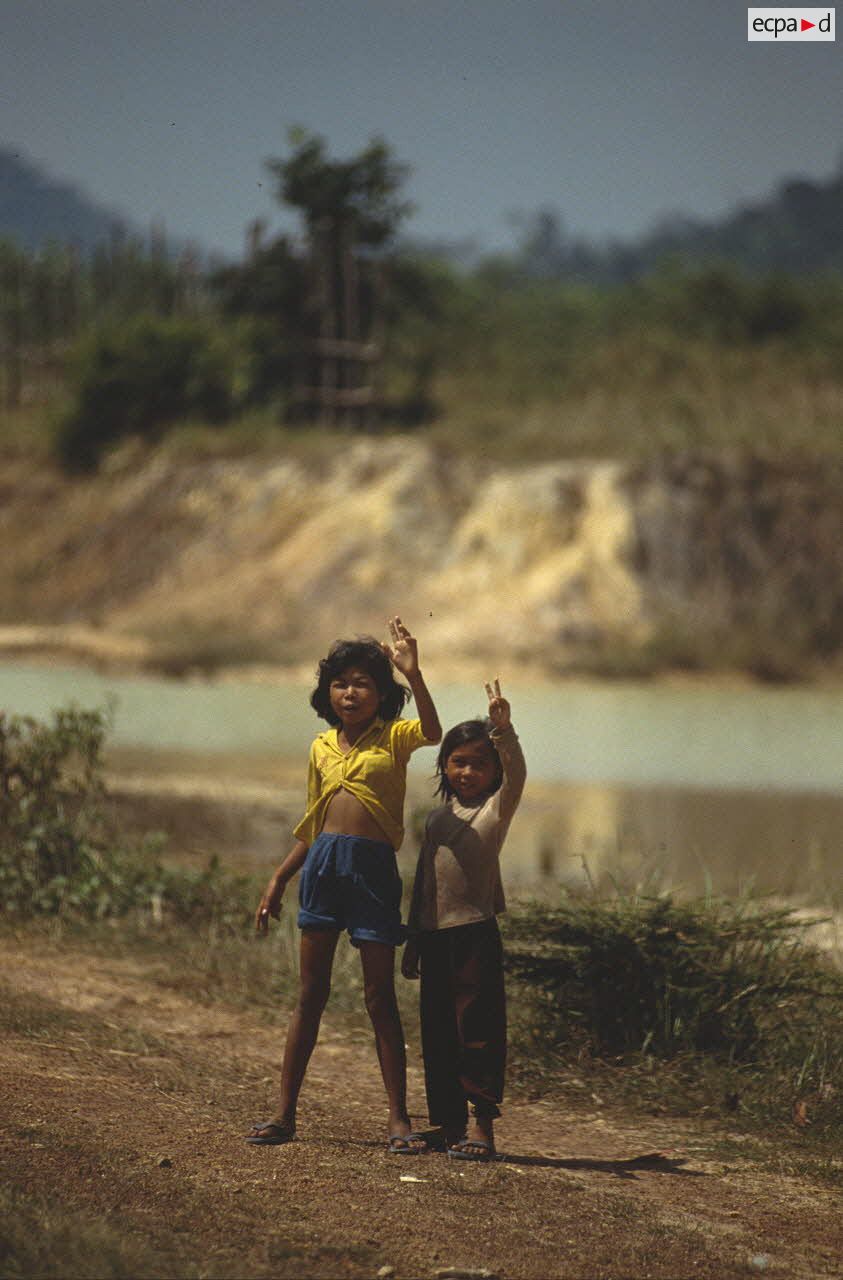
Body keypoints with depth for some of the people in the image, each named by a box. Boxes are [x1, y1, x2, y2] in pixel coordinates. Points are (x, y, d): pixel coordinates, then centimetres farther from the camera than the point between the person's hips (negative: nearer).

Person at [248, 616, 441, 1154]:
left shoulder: (392, 738, 2)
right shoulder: (322, 747, 14)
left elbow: (433, 732, -23)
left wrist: (413, 674, -32)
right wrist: (279, 879, 18)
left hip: (374, 866, -4)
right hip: (324, 861, 4)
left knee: (381, 996, -1)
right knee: (311, 993, 6)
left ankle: (399, 1118, 4)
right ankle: (285, 1114, 9)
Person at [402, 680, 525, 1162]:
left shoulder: (497, 807, 1)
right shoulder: (439, 816, 17)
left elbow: (516, 774, -20)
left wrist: (504, 730, -34)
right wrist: (414, 939, 20)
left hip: (475, 928, -6)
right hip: (435, 932, 6)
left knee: (477, 1026, -10)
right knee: (437, 1030, 7)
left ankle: (482, 1122, -11)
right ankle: (449, 1122, 13)